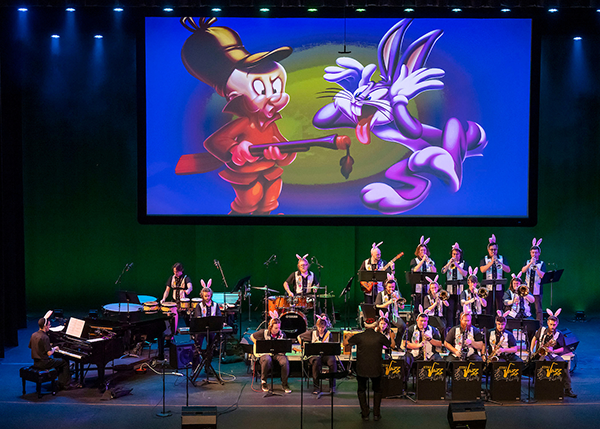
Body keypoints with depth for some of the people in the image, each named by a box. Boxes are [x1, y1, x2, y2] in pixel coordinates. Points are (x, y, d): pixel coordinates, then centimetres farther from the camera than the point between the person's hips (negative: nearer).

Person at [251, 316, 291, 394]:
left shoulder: (282, 335, 5)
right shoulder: (263, 332, -2)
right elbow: (252, 336, 12)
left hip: (278, 353, 2)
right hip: (265, 353, -2)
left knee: (285, 362, -32)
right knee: (267, 360, -40)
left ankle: (284, 384, -12)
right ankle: (263, 382, -17)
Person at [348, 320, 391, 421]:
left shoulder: (358, 337, -9)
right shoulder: (380, 337, -9)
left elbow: (346, 342, 9)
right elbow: (391, 345, 9)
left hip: (361, 369, 0)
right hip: (376, 369, 1)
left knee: (361, 390, 21)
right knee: (377, 390, 23)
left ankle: (365, 414, 19)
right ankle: (376, 414, 20)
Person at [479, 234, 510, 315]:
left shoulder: (502, 258, 11)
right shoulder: (484, 259, 7)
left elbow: (508, 270, -1)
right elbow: (482, 270, -9)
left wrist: (499, 262, -14)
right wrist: (491, 262, -17)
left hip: (499, 287, 1)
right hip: (488, 288, -1)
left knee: (500, 308, 0)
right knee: (488, 309, -1)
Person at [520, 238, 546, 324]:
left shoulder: (542, 263, 4)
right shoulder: (527, 262, 12)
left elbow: (542, 275, -9)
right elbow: (523, 270, -7)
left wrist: (535, 266, -20)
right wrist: (530, 263, -18)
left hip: (537, 290, -3)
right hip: (527, 290, 3)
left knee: (538, 309, -3)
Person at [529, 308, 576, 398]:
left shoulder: (559, 334, 0)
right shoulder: (542, 330, 4)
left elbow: (563, 349, 1)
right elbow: (535, 338, 21)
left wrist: (553, 351, -16)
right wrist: (531, 350, 10)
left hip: (553, 355, 0)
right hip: (541, 355, 0)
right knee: (546, 362, -38)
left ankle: (568, 389, -25)